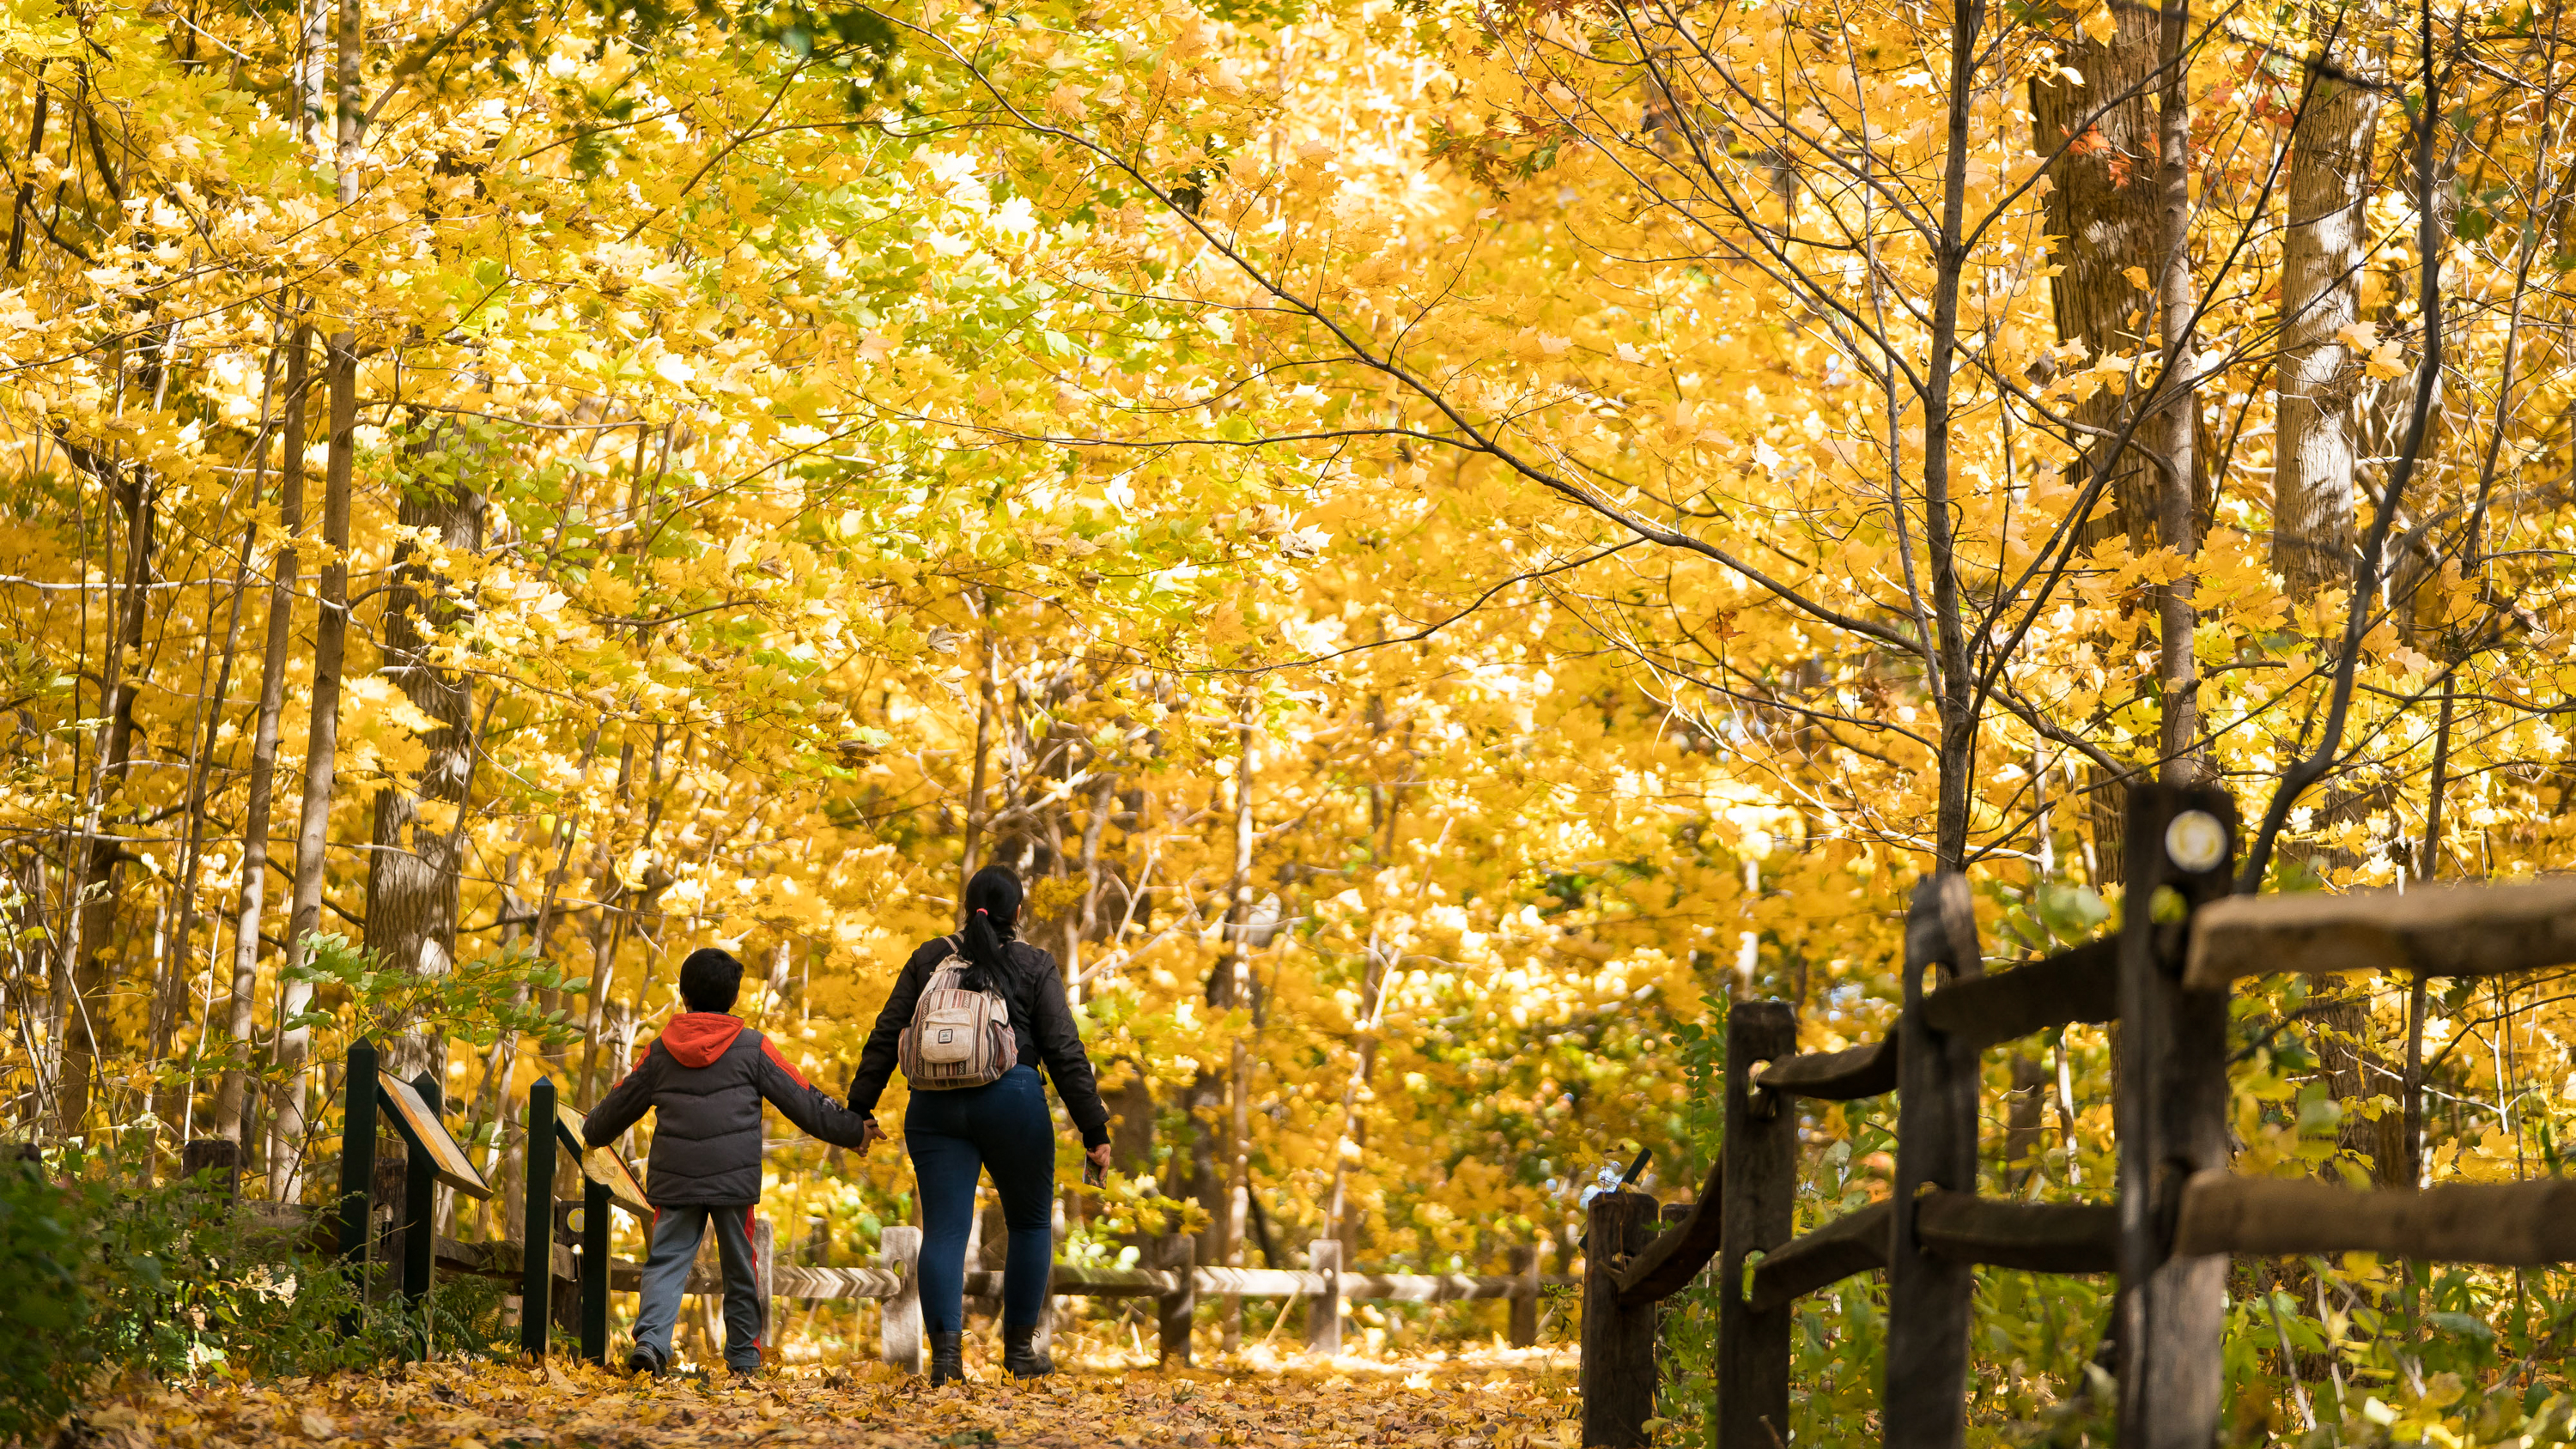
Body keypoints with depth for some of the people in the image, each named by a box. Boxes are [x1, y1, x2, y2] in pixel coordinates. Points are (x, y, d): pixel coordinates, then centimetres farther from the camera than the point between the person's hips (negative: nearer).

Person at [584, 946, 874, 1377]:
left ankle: (651, 1338, -21)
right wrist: (853, 1130, 13)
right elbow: (803, 1100, 3)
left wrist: (594, 1131, 43)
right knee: (739, 1268, 10)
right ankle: (744, 1355, 15)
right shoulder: (752, 1047, 0)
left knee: (666, 1260, 1)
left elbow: (621, 1103, 22)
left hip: (674, 1180, 1)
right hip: (733, 1179, -1)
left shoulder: (660, 1050, 8)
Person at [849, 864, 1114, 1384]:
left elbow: (886, 1036, 9)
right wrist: (1094, 1129, 0)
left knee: (943, 1230, 1)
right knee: (1031, 1223, 15)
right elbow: (1065, 1052, -1)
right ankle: (1019, 1347, 16)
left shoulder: (929, 958, 11)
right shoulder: (1035, 966, 4)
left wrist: (861, 1109, 14)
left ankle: (945, 1346, -15)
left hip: (935, 1107, 2)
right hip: (1012, 1101, -2)